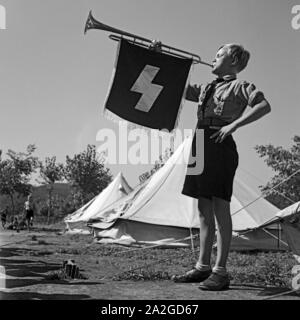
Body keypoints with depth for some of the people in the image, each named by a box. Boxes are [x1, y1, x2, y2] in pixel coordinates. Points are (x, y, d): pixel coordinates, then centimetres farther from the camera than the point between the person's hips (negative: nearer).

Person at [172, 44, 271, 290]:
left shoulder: (240, 86, 0)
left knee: (220, 207, -8)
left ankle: (221, 272, -3)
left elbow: (265, 106, -14)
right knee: (204, 209, 9)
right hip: (201, 145, 8)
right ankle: (202, 267, 16)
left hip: (220, 146, -7)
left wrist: (233, 124, -21)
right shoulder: (207, 89, 21)